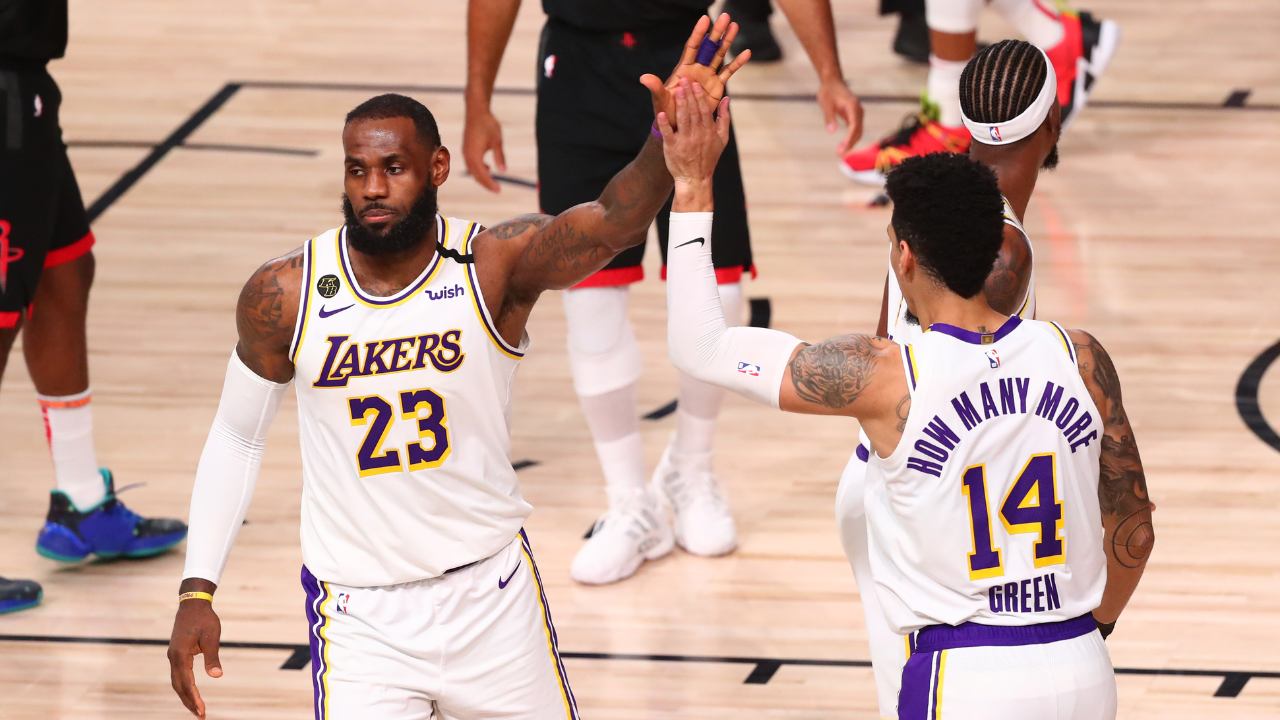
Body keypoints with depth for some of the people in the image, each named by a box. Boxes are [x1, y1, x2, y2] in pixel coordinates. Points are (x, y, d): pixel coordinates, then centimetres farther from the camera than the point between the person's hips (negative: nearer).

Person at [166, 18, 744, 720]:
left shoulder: (496, 265, -13)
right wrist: (196, 592, 0)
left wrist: (668, 150, -53)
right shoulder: (282, 297, -9)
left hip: (492, 596, 1)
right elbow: (236, 438, 5)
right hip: (361, 619, -1)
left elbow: (610, 223, -33)